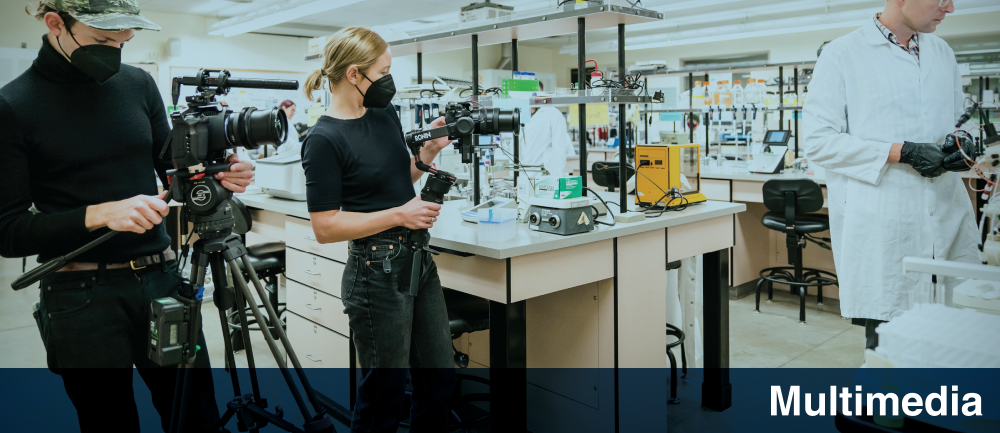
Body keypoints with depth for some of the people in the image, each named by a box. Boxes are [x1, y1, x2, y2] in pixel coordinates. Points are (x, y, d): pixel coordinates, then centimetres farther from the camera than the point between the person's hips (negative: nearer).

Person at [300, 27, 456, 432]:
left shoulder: (385, 116, 8)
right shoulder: (324, 140, -15)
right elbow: (325, 227, -17)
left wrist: (427, 152, 1)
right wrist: (400, 215, -18)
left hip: (419, 260, 8)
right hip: (377, 273, -8)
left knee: (439, 378, 17)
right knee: (384, 392, 8)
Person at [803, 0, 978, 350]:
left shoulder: (943, 54, 17)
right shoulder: (842, 55, -2)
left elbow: (955, 124, 26)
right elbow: (819, 142, -9)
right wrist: (901, 152, -16)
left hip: (947, 219, 6)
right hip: (882, 231, -5)